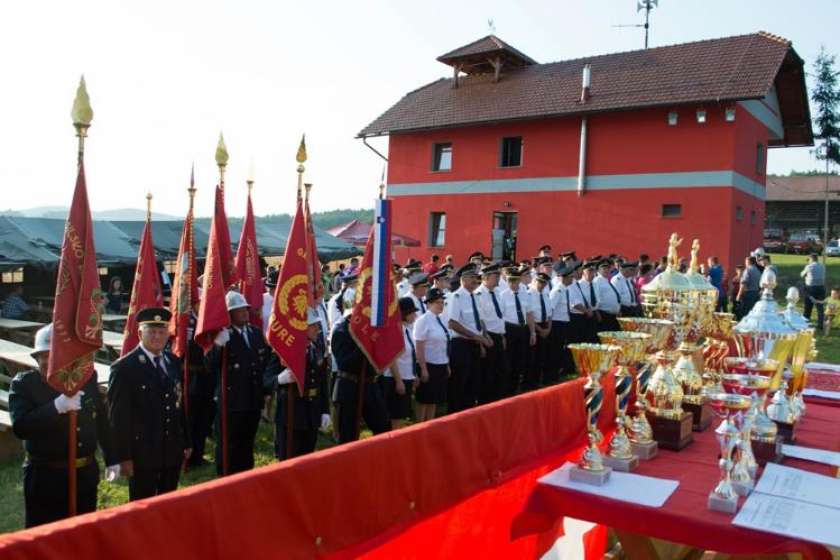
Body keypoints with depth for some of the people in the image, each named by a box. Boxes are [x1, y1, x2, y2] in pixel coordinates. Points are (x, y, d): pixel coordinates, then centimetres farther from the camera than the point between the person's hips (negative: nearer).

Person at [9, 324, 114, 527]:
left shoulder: (86, 377, 1)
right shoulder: (23, 383, -8)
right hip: (45, 478, -3)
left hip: (86, 474, 3)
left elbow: (102, 421, 10)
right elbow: (20, 426, -22)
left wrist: (111, 459, 12)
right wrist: (58, 406, -33)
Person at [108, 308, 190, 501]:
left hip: (173, 452, 5)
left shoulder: (173, 362, 7)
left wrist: (186, 442, 13)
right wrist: (123, 457, -13)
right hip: (142, 455, -5)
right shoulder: (124, 368, -12)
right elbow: (118, 417, -12)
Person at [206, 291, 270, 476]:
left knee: (247, 444, 19)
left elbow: (264, 361, 18)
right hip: (231, 401, -6)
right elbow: (211, 367, -22)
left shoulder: (256, 332, 8)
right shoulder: (223, 336, -11)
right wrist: (218, 345, -33)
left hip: (253, 399, 6)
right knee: (227, 446, 5)